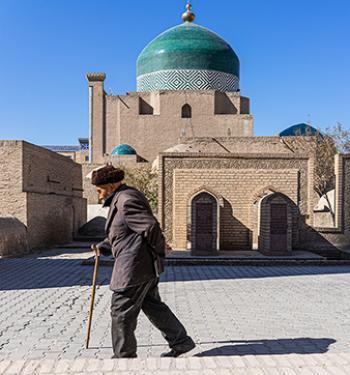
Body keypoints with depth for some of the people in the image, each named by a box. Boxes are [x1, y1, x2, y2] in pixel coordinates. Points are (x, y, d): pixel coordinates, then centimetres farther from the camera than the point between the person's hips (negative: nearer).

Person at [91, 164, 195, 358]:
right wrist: (103, 247, 13)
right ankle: (181, 341, 25)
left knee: (122, 311, 3)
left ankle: (124, 356, 18)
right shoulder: (122, 200, 16)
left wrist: (159, 253, -10)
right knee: (152, 305, 17)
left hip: (135, 267, -10)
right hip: (145, 266, 10)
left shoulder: (127, 201, -18)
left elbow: (151, 228, -24)